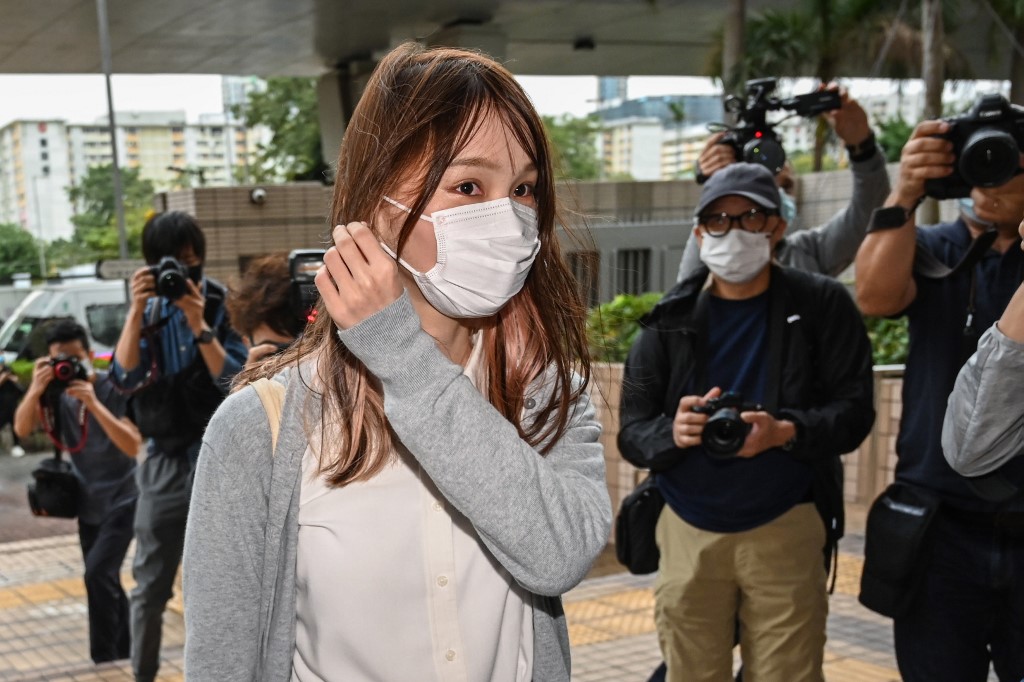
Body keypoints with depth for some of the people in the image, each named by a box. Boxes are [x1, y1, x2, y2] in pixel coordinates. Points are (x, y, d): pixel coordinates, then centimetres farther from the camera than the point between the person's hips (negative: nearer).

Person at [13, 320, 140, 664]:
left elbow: (133, 446, -28)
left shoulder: (114, 389, -19)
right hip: (87, 502, 6)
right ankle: (123, 653, 29)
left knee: (97, 574, -19)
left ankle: (105, 659, -7)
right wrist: (35, 390, -30)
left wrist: (94, 403, -37)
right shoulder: (57, 390, -4)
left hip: (122, 500, -6)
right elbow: (22, 429, -14)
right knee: (105, 582, 14)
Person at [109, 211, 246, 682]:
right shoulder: (148, 311, 5)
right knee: (150, 585, 9)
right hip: (163, 462, 3)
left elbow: (235, 380, -13)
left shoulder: (223, 307, -4)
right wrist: (137, 312, -15)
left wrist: (198, 324, -20)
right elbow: (124, 377, -7)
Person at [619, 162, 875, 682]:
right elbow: (631, 433, 1)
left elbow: (854, 411, -4)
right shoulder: (669, 321, 2)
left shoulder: (821, 306, 0)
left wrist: (785, 432, -22)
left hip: (785, 531, -1)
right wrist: (672, 433, -22)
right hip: (689, 532, 1)